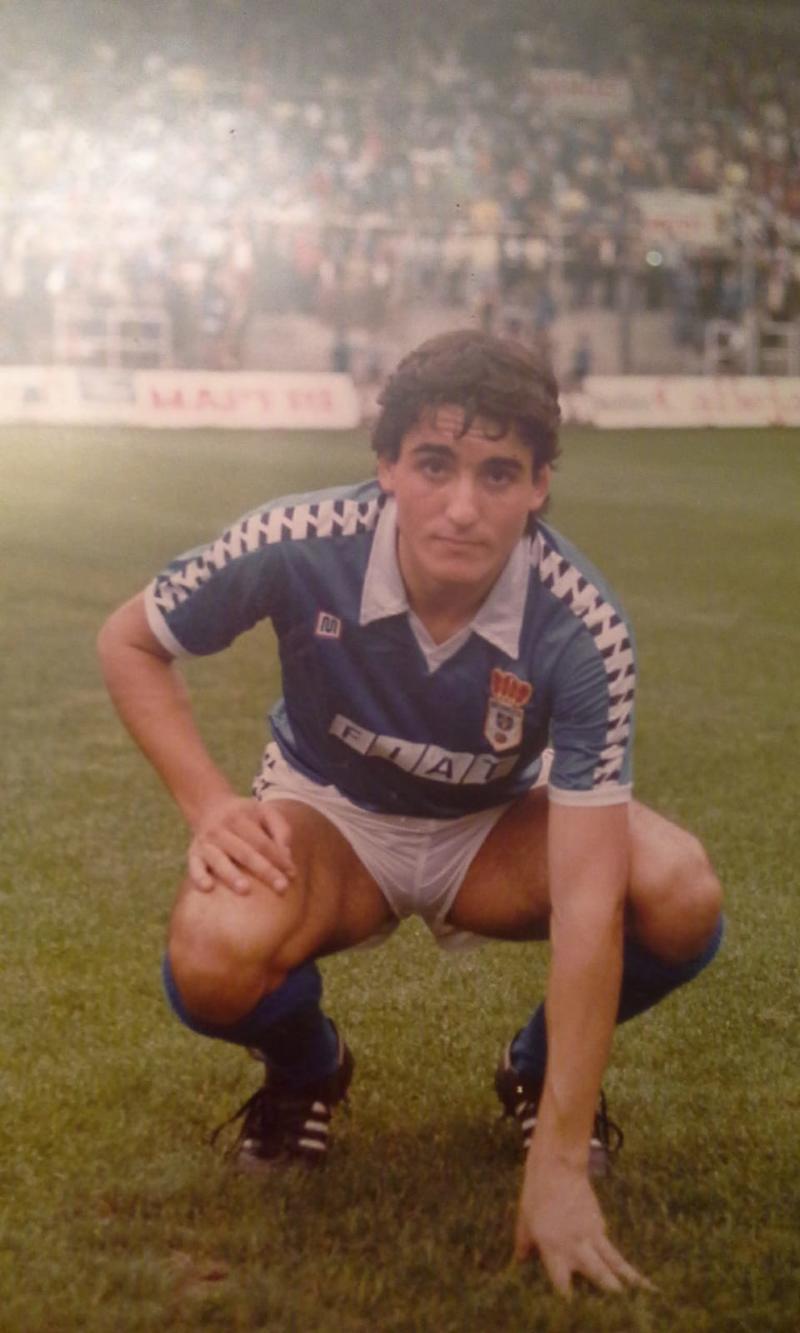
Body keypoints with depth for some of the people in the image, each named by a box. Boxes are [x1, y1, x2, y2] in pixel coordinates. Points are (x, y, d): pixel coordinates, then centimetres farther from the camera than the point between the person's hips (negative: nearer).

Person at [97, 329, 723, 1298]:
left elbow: (587, 902, -33)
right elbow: (128, 641, -8)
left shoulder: (580, 626, -31)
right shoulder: (301, 546, -29)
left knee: (682, 899, -28)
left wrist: (560, 1163, -36)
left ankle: (540, 1067, 6)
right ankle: (305, 1067, 6)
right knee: (214, 965, -34)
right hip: (331, 816, 0)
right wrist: (209, 806, -23)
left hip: (497, 828, 1)